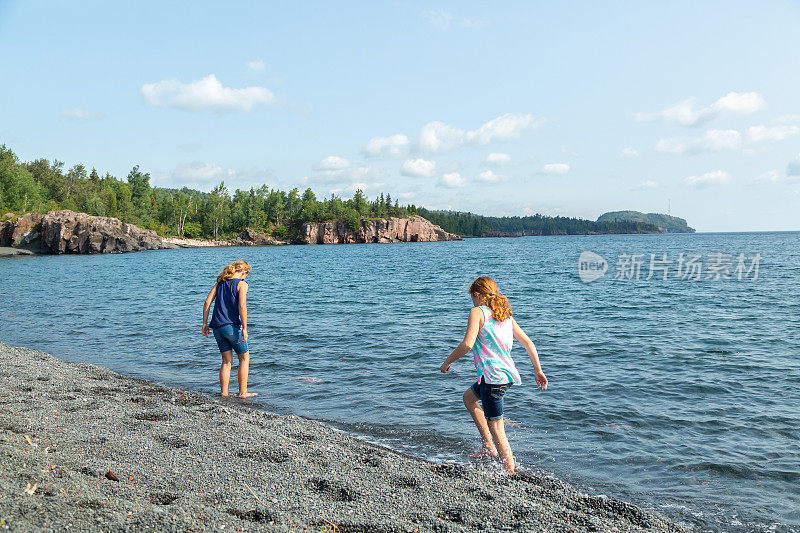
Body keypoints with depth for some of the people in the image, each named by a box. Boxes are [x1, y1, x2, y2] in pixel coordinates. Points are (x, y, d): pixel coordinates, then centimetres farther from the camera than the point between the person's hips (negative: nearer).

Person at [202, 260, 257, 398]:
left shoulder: (220, 282, 14)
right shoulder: (242, 284, -4)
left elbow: (207, 302, 8)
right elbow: (242, 306, -16)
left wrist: (205, 323, 10)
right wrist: (244, 329, -16)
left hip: (217, 326, 6)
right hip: (232, 326, -6)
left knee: (227, 361, 13)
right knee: (244, 357, 9)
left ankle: (224, 394, 12)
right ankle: (242, 392, 9)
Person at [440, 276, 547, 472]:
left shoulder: (478, 312, -6)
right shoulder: (506, 316, 15)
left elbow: (467, 344, -19)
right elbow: (529, 344, 13)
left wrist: (447, 362, -6)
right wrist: (538, 371, 18)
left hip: (493, 375, -8)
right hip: (508, 374, 9)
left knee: (496, 427, 1)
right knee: (468, 398, 29)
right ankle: (488, 447, 27)